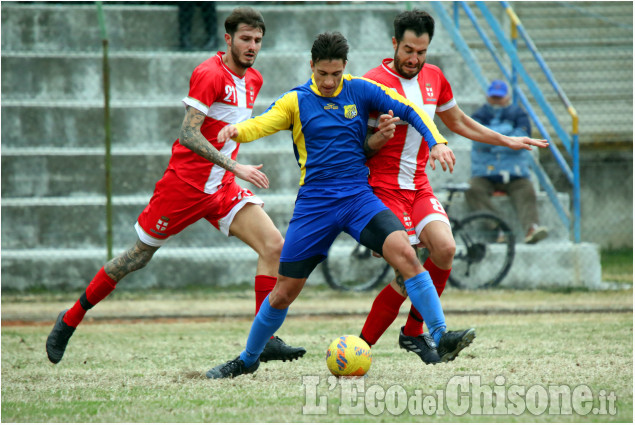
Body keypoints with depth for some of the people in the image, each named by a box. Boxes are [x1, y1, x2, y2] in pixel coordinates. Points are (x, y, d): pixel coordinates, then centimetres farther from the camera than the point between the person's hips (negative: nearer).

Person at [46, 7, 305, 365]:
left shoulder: (253, 80, 9)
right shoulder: (210, 74, -17)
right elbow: (188, 134, -25)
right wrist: (235, 167, -29)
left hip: (223, 188, 7)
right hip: (185, 184, -7)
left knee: (274, 245, -12)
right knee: (140, 256, 4)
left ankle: (266, 340, -10)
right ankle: (71, 319, 21)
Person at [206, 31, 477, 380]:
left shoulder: (359, 90, 3)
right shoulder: (296, 101, 1)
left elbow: (409, 110, 4)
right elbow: (260, 125, -12)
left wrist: (436, 141, -12)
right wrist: (236, 131, -35)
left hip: (358, 196, 0)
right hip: (314, 204, 0)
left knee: (404, 252, -25)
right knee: (284, 292, 2)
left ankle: (439, 337, -25)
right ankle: (247, 360, 23)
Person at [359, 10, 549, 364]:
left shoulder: (434, 78, 10)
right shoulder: (373, 83, -10)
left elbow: (458, 122, 26)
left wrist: (506, 141, 26)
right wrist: (379, 138, -28)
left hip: (419, 187, 6)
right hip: (384, 188, -6)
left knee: (445, 248, -19)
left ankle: (413, 332, 0)